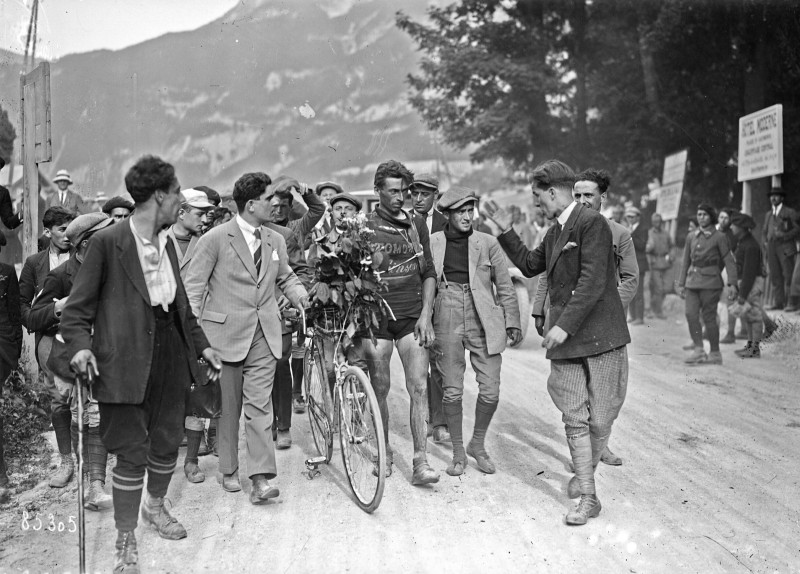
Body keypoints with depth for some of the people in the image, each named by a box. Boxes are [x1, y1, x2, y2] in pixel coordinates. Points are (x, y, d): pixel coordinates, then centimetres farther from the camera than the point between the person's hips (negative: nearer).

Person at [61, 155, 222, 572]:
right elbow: (77, 308, -9)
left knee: (167, 442, 16)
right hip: (127, 360, -7)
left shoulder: (166, 242, 10)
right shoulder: (107, 242, -12)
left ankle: (155, 505, 43)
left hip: (170, 352, 7)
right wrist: (81, 345, -24)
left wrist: (201, 344, 16)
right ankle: (125, 541, 15)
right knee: (132, 453, -2)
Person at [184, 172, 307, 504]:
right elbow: (193, 286, -3)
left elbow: (285, 277, 25)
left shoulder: (275, 241, 10)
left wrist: (298, 293, 3)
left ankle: (261, 478, -6)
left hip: (264, 334, 3)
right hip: (226, 331, -3)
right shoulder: (216, 239, -5)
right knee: (227, 405, 7)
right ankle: (228, 471, 22)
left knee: (259, 404, -3)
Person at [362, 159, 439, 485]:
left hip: (412, 317, 2)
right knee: (380, 388, 6)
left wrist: (426, 315, 1)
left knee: (418, 387, -6)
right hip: (376, 316, -2)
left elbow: (429, 273, 11)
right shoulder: (364, 228, -1)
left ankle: (420, 462, -4)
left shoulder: (417, 225, 8)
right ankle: (384, 452, 25)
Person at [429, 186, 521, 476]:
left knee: (490, 391, -1)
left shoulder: (488, 243, 5)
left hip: (484, 322, 1)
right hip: (447, 323, 0)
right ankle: (458, 453, 18)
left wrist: (512, 322, 4)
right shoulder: (432, 243, 4)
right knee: (451, 391, 1)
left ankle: (477, 445, 23)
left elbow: (505, 286, 9)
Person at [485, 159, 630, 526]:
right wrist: (505, 231, 22)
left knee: (600, 419, 3)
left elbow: (593, 283, -19)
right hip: (565, 338, 7)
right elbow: (529, 265, 30)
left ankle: (585, 472, 28)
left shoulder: (591, 223, -11)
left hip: (601, 337, -7)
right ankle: (588, 498, 9)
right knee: (574, 419, 2)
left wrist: (564, 325, -22)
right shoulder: (555, 232, 16)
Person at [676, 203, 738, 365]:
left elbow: (729, 261, -4)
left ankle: (715, 354, 10)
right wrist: (681, 283, 16)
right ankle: (698, 350, -2)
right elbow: (686, 261, 18)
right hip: (693, 281, 5)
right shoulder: (691, 237, 13)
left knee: (709, 317, -2)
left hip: (710, 282, -5)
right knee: (691, 314, -8)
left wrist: (732, 284, -12)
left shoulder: (719, 237, -2)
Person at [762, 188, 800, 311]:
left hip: (786, 248, -5)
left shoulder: (790, 213, 1)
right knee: (775, 277, 3)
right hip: (772, 249, 5)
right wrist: (765, 243, 5)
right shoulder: (768, 214, 19)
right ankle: (779, 303, 6)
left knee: (789, 276, -8)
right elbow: (764, 231, 23)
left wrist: (785, 235, -16)